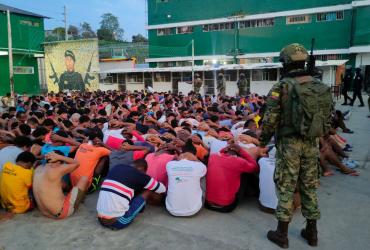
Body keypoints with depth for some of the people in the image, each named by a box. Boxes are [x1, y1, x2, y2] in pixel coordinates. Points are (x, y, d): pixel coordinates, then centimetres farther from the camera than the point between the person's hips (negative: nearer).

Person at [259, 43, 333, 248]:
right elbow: (328, 118, 9)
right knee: (309, 187, 16)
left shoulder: (281, 87, -12)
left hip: (289, 143, -5)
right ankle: (311, 232, 29)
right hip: (312, 143, 5)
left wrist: (263, 140, 2)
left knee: (286, 188, 5)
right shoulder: (320, 86, 4)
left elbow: (270, 119, -13)